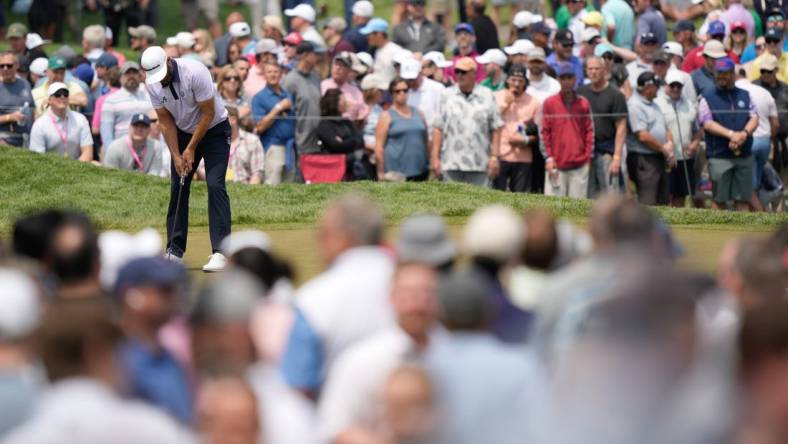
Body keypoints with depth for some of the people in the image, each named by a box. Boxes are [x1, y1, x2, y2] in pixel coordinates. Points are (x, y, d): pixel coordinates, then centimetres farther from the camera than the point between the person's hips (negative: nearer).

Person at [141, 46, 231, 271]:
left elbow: (208, 113, -22)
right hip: (183, 132, 5)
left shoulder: (195, 73, -29)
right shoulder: (152, 84, -13)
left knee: (215, 185, -17)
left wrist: (191, 149, -18)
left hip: (214, 130, -5)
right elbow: (166, 121, -5)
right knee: (177, 188, 1)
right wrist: (176, 155, -12)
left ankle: (220, 251, -19)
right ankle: (175, 251, 8)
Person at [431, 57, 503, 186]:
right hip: (451, 163, 1)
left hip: (479, 164, -1)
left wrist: (494, 156, -3)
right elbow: (438, 128, 6)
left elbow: (496, 129, 4)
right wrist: (435, 157, -1)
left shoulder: (487, 96, 6)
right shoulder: (447, 96, 9)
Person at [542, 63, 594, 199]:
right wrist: (549, 157, -4)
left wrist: (588, 156, 1)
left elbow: (589, 131, 10)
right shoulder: (549, 104, 4)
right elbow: (545, 132, 3)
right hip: (556, 165, -1)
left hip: (579, 165, 1)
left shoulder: (583, 103, 8)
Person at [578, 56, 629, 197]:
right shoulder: (580, 93, 10)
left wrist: (617, 157, -13)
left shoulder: (615, 95, -3)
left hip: (607, 150, -5)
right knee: (587, 196, 7)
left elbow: (621, 127, -6)